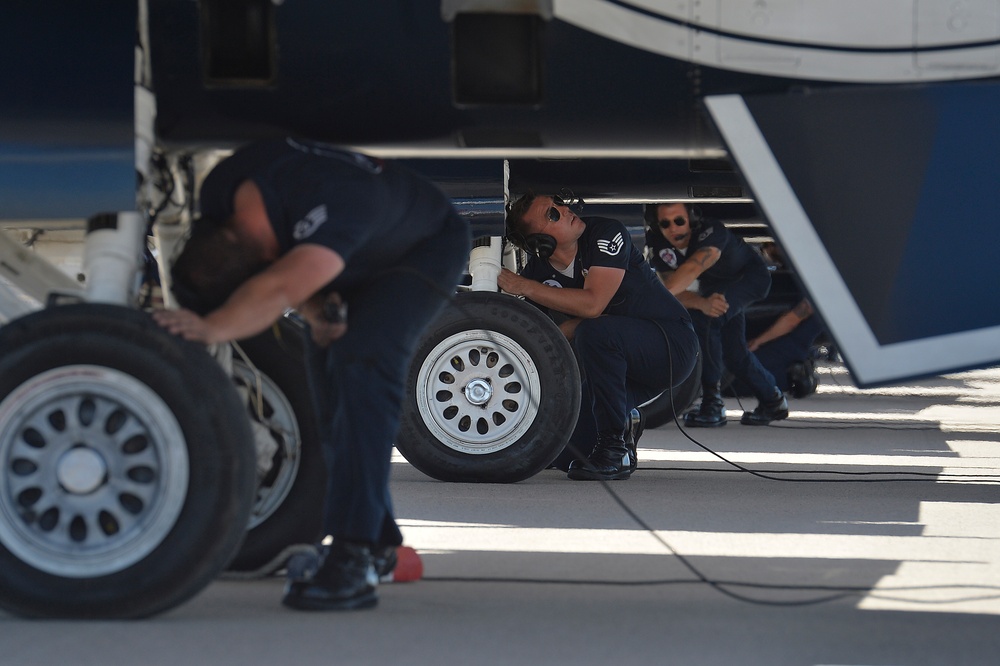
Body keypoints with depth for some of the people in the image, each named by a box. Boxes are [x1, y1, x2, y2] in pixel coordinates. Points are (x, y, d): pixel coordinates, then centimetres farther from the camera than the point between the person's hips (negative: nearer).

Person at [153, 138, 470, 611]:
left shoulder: (329, 209, -47)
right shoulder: (220, 194, -22)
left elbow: (276, 290, -62)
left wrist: (212, 329, -79)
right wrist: (313, 310, -24)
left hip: (422, 249, -8)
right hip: (355, 268, 8)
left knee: (361, 363, -28)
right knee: (327, 377, 6)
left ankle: (353, 558, -34)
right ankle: (380, 539, 24)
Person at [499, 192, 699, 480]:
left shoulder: (606, 234, -18)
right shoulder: (538, 271, -4)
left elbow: (592, 304, -30)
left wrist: (526, 287, -26)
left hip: (672, 344, -5)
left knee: (594, 332, -35)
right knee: (565, 455, -9)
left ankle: (615, 451, -21)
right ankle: (621, 423, 23)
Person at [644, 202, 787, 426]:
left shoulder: (711, 230, -42)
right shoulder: (657, 244, -26)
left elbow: (692, 269, -58)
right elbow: (676, 292, -32)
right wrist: (703, 303, -55)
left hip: (750, 276, -6)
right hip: (714, 286, 6)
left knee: (703, 319, -30)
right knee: (733, 351, 8)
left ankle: (713, 403, -25)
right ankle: (773, 401, 34)